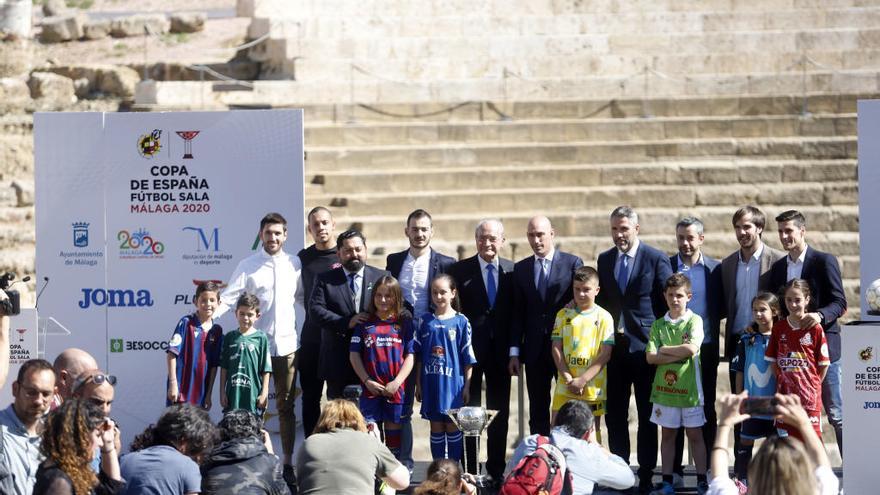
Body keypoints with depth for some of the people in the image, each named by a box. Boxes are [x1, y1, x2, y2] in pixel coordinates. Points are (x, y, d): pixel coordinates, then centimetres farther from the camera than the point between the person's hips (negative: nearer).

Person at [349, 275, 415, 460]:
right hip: (371, 388, 0)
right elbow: (354, 355, 4)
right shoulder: (364, 324, 7)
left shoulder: (404, 323, 6)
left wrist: (396, 382, -10)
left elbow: (409, 356, 2)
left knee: (393, 431, 7)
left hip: (395, 389, 0)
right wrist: (367, 381, -7)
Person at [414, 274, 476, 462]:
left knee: (452, 427, 3)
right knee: (436, 427, 8)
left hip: (453, 383, -2)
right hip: (431, 384, 2)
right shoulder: (425, 322, 5)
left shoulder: (461, 321, -2)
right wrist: (418, 384, 6)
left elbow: (467, 358, -1)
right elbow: (419, 356, 9)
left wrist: (467, 386, -3)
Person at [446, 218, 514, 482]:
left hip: (501, 351, 2)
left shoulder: (513, 271, 5)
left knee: (500, 412, 7)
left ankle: (496, 470, 14)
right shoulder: (460, 270, 0)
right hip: (469, 350, -2)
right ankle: (468, 471, 8)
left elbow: (516, 312, 5)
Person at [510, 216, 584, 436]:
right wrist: (514, 351, 3)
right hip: (535, 350, 3)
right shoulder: (521, 269, 10)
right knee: (538, 412, 6)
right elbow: (518, 313, 9)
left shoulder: (573, 263, 0)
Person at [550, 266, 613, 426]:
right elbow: (556, 348, 4)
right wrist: (568, 378, -9)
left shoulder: (604, 317, 0)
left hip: (592, 389, -2)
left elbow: (605, 354, -5)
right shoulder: (563, 315, 7)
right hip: (565, 388, 2)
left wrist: (582, 380, -13)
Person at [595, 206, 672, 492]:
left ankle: (646, 476, 8)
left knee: (647, 416, 3)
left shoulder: (656, 259, -5)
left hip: (644, 347, -4)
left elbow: (668, 303, -3)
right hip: (614, 347, 4)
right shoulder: (604, 260, 10)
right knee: (614, 415, 6)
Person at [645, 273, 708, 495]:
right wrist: (678, 354, -13)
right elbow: (650, 357, -4)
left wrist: (665, 349, -7)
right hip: (664, 388, 3)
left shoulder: (694, 321, -3)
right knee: (668, 434, 10)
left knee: (695, 434, 4)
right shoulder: (659, 324, 5)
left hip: (689, 388, -3)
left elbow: (691, 348, -18)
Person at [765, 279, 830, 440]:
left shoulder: (815, 328, -5)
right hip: (785, 393, 3)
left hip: (809, 396, -3)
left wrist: (814, 385, -2)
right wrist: (781, 379, 2)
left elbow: (824, 363, 0)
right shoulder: (779, 327, 5)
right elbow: (772, 360, 10)